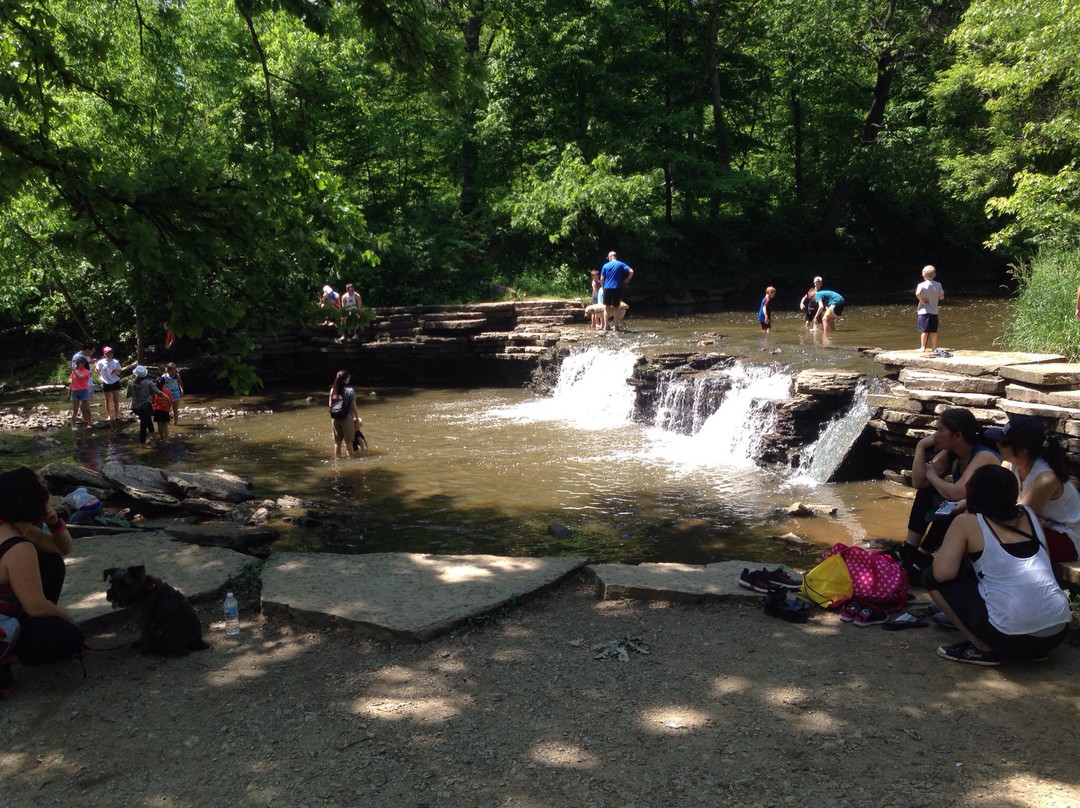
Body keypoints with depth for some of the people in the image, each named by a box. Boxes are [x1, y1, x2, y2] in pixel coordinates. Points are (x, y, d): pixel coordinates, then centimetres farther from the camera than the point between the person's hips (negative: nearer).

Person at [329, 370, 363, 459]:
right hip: (347, 418, -4)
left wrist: (332, 418, 16)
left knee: (337, 442, 13)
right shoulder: (350, 391, -11)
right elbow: (354, 407, -9)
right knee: (348, 442, 3)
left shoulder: (333, 390, 2)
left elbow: (330, 406, 6)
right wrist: (357, 419, 1)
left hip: (335, 419, 4)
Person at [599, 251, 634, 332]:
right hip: (617, 288, 0)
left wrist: (603, 287, 14)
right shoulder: (621, 265, 2)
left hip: (607, 288, 0)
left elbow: (601, 279, 0)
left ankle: (605, 326, 6)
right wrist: (628, 280, 5)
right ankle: (616, 326, 4)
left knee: (607, 307, 9)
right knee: (616, 307, 6)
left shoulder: (605, 266, 3)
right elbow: (631, 271, -9)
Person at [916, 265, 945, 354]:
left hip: (924, 311, -4)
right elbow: (942, 297, 1)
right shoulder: (938, 285, 1)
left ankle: (923, 347, 2)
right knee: (934, 331, 9)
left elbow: (917, 294, -27)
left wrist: (922, 301, -12)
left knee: (924, 330, 0)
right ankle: (934, 347, 15)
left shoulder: (922, 285, -10)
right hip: (934, 311, 4)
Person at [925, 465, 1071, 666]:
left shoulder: (967, 522, -4)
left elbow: (943, 572, -13)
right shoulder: (1028, 514, 12)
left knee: (933, 578, 7)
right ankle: (1035, 649, 18)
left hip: (1010, 639, -6)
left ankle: (982, 649, 3)